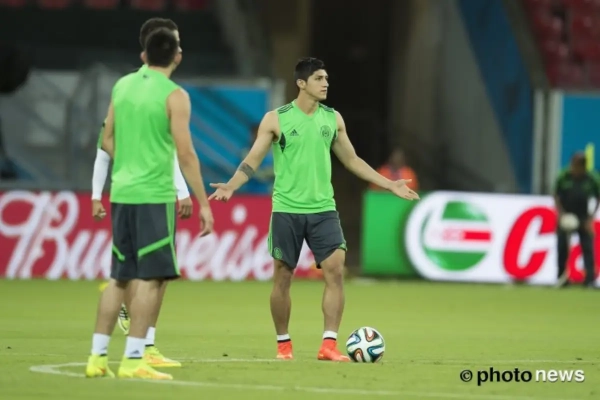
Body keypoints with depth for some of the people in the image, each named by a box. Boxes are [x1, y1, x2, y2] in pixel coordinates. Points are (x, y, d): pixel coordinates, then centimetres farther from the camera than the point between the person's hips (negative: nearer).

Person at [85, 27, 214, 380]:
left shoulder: (123, 86, 10)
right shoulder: (174, 96, -9)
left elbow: (108, 140, 17)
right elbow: (186, 154, -12)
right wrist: (204, 203, -8)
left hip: (121, 193, 7)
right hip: (154, 196, -7)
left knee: (121, 277, 13)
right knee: (152, 277, -3)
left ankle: (98, 356, 12)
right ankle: (133, 360, -8)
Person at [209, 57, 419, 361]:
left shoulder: (333, 119, 8)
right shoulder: (276, 119, -3)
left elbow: (352, 160, 17)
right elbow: (252, 161, -2)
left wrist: (389, 185, 14)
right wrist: (231, 186, -20)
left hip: (323, 209, 3)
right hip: (287, 210, -3)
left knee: (335, 270, -11)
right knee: (282, 277, 3)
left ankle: (329, 345, -9)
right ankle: (283, 345, 18)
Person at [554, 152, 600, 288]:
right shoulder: (563, 178, -7)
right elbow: (556, 197, 0)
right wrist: (561, 214, -13)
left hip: (583, 219, -1)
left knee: (588, 248, -9)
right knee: (562, 247, 2)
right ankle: (562, 278, 14)